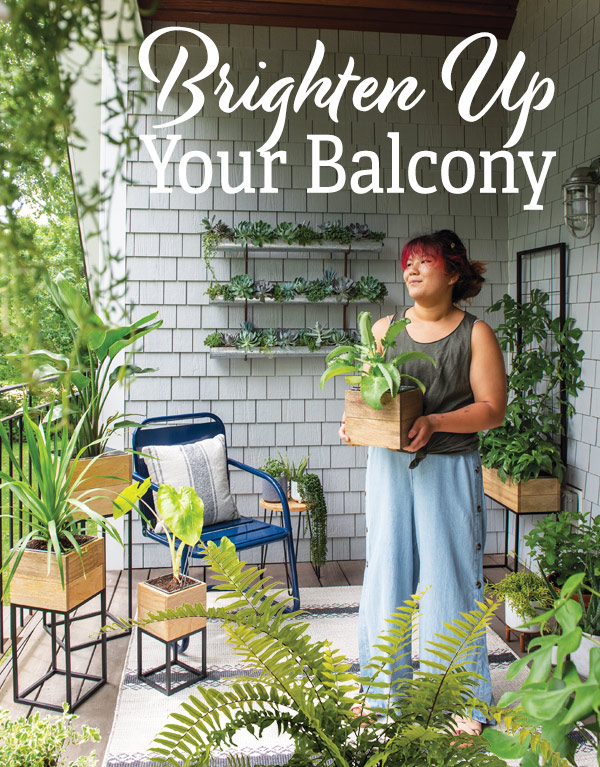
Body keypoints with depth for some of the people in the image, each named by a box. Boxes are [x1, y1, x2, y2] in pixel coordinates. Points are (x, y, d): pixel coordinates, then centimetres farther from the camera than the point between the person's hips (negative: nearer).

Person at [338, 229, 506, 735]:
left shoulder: (475, 334, -1)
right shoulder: (384, 329, 8)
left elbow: (492, 408, -6)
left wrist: (435, 422, -20)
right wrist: (354, 423, -7)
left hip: (450, 470, -2)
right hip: (390, 466, 3)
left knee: (453, 578, 3)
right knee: (386, 573, 7)